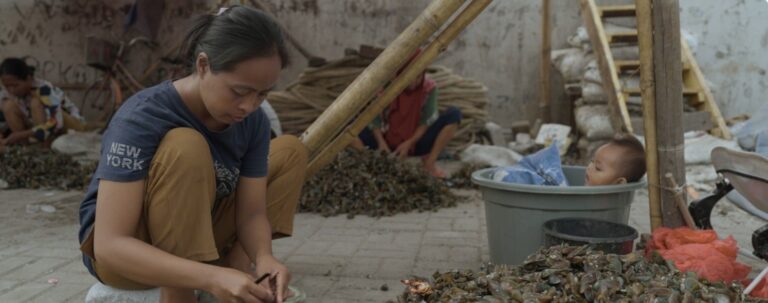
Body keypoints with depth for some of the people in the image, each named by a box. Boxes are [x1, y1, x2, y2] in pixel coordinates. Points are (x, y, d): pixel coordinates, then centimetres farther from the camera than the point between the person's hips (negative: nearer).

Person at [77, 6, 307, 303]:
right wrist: (212, 278, -46)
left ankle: (235, 268, -12)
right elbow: (110, 245, -34)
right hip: (121, 256, -6)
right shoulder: (141, 120, -30)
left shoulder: (253, 122, -13)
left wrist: (263, 257, -34)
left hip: (194, 240, 6)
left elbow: (252, 211, -11)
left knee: (290, 151, -3)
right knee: (186, 147, -33)